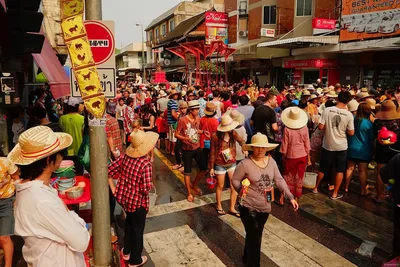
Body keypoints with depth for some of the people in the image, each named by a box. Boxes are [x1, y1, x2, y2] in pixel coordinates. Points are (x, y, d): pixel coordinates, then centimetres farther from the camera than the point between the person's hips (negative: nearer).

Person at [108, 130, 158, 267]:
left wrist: (113, 188, 5)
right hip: (138, 201, -6)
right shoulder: (146, 164, -28)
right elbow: (146, 189, -28)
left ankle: (127, 252, 50)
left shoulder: (126, 155, -9)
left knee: (129, 223, 31)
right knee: (137, 230, 17)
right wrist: (150, 185, -5)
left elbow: (109, 170, -3)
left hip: (123, 197, 7)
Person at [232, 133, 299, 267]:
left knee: (254, 236, 23)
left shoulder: (271, 161, -2)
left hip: (265, 207, 6)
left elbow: (279, 180, 4)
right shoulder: (245, 164, -18)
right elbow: (235, 180, -8)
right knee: (254, 237, 1)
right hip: (249, 207, -5)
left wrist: (290, 197, 0)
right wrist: (241, 189, -26)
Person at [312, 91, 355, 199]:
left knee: (323, 169, 17)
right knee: (340, 171, 13)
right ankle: (335, 193, 19)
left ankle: (316, 188, 32)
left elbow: (320, 127, -11)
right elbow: (351, 133, -8)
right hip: (341, 146, -1)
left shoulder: (327, 110, -12)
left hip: (328, 145, 1)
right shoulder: (349, 114, -11)